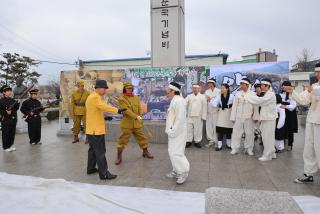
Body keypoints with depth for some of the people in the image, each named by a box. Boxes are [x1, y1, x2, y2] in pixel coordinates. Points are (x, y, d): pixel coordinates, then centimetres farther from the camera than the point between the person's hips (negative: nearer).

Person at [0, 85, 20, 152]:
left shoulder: (12, 100, 9)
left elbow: (16, 109, 10)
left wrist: (17, 104, -6)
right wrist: (6, 112, -23)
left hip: (13, 119, 6)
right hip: (6, 119, -6)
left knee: (12, 133, 11)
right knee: (6, 134, 2)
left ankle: (10, 145, 24)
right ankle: (5, 147, 12)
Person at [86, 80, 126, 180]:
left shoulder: (91, 96, 16)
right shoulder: (95, 97, -17)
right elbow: (104, 106, -33)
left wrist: (103, 117, 19)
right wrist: (117, 110, -42)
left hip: (91, 129, 11)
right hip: (96, 129, -11)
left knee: (93, 149, 20)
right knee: (100, 152, -6)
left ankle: (90, 168, 32)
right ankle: (104, 174, 0)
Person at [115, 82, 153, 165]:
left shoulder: (136, 98, 9)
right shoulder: (121, 99, -7)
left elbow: (139, 109, 10)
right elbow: (126, 110, -19)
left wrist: (140, 119, 3)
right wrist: (136, 116, -27)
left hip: (137, 123, 5)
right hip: (127, 123, -4)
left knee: (141, 137, 14)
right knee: (123, 140, 0)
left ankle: (145, 152, 32)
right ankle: (119, 157, 13)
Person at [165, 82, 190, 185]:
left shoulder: (178, 101, -19)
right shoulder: (174, 100, 12)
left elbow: (180, 118, -24)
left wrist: (173, 131, -21)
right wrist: (170, 130, 14)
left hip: (177, 132, -10)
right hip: (173, 131, 10)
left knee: (175, 152, -6)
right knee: (172, 151, 15)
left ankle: (183, 172, 10)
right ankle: (176, 171, 28)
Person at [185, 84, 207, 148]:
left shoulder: (202, 97, 4)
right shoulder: (189, 96, 10)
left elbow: (204, 107, 1)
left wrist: (203, 116, -3)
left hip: (198, 116, -2)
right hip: (190, 116, 2)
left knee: (198, 129, 3)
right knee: (189, 129, 4)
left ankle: (197, 141, 14)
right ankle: (188, 141, 14)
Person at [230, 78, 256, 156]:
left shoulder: (253, 94, 2)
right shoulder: (238, 94, 5)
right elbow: (234, 106, 4)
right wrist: (233, 117, 0)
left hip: (249, 117, 0)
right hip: (239, 117, 1)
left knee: (249, 133, 6)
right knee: (236, 132, 2)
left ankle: (249, 149, 20)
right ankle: (235, 148, 12)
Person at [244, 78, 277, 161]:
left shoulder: (271, 94, -13)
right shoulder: (263, 94, 12)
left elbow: (260, 101, -26)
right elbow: (259, 105, 11)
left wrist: (248, 96, -19)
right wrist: (257, 116, 8)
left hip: (269, 118, -8)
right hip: (264, 118, 8)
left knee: (268, 137, -1)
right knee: (265, 137, 13)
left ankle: (268, 155, 10)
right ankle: (271, 153, 26)